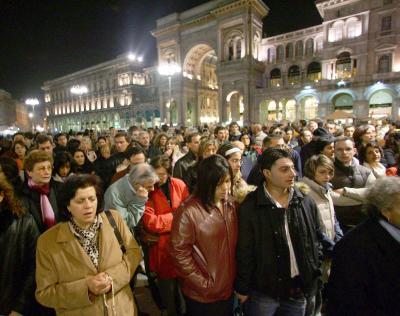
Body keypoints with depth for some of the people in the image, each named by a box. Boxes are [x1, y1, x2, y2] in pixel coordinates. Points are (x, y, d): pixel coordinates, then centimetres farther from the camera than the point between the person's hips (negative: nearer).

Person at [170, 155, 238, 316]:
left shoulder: (231, 205, -2)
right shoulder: (188, 211, -23)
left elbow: (235, 242, 6)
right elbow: (179, 252, -19)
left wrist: (236, 278, 2)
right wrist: (203, 284, -15)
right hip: (202, 295, -5)